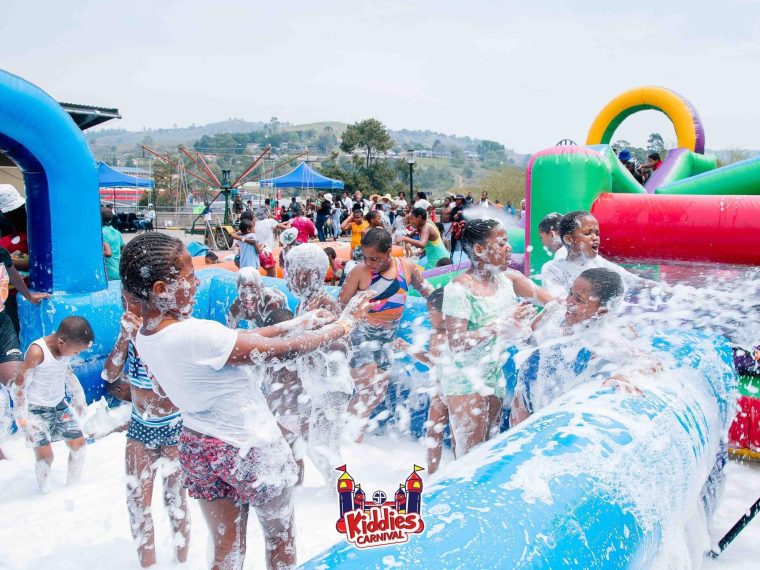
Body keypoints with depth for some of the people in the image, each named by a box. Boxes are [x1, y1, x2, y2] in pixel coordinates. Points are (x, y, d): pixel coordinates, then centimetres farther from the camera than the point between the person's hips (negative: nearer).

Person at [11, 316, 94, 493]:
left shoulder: (66, 347, -7)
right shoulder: (37, 352, -27)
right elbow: (19, 387, -19)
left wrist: (78, 396, 18)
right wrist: (23, 420, -20)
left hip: (59, 404, 6)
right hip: (36, 409, -6)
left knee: (79, 442, 3)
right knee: (45, 454, -11)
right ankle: (46, 495, 10)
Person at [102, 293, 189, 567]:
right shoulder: (129, 330, -4)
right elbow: (109, 375, -11)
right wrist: (124, 338, -24)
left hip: (173, 427, -5)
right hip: (141, 427, 5)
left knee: (175, 499, 7)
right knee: (136, 499, 11)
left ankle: (181, 560, 27)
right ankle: (146, 561, 30)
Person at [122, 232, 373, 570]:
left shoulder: (144, 337, -5)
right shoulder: (197, 336, -32)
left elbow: (238, 339, -1)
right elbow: (285, 351, -24)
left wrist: (295, 324, 2)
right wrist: (344, 324, -10)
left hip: (198, 449, 7)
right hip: (250, 450, -7)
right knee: (280, 537, 21)